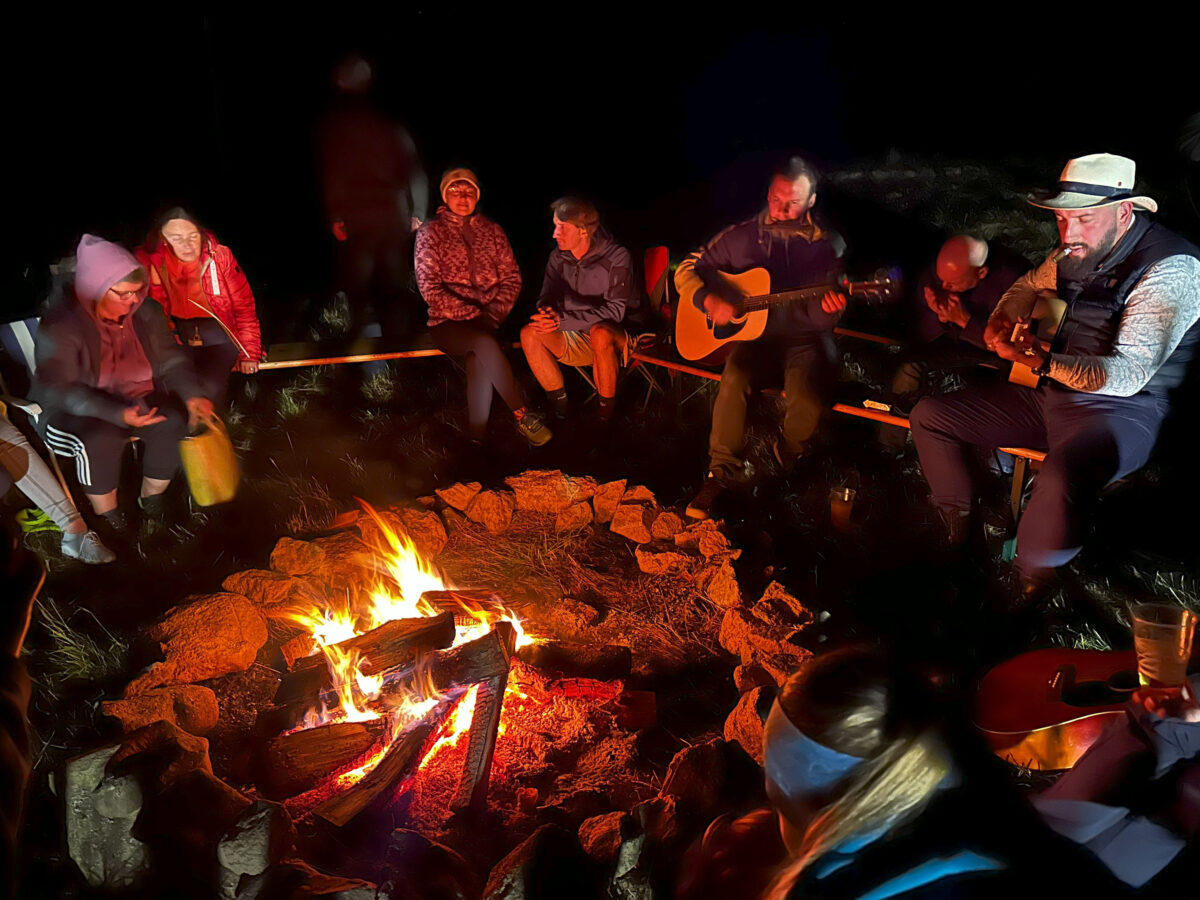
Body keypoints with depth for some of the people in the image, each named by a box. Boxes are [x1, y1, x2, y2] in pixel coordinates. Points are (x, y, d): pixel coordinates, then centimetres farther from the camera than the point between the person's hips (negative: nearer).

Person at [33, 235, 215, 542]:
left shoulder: (145, 311, -4)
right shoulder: (60, 326, -18)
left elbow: (169, 358, 1)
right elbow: (58, 390, -21)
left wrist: (191, 395, -19)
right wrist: (118, 414, -34)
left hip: (138, 399, 4)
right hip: (80, 412, -4)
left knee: (174, 423, -25)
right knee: (100, 441, -35)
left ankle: (151, 500, -2)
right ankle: (110, 519, -12)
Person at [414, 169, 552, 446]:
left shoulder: (492, 230, 14)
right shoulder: (430, 233, 4)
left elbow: (512, 277, 9)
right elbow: (430, 288, -6)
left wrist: (496, 311, -10)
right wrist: (472, 314, -15)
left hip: (489, 320, 2)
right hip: (448, 323, -2)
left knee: (480, 356, -33)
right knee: (484, 342, -35)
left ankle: (477, 436, -28)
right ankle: (522, 415, -29)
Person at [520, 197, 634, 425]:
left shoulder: (617, 258, -16)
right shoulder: (558, 257, 1)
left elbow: (615, 311, -24)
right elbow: (547, 297, 1)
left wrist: (562, 320, -32)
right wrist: (546, 313, -27)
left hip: (614, 341, -5)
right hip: (576, 342, 5)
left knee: (600, 332, -39)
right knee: (529, 333, -19)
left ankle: (607, 408, -20)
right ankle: (558, 403, -8)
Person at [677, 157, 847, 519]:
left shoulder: (829, 245, 0)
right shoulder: (741, 236, 3)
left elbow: (822, 321, -1)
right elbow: (686, 271, 4)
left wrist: (828, 308, -26)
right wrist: (710, 301, -15)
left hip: (804, 336, 0)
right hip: (754, 331, 1)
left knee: (807, 399, -29)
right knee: (733, 380, -31)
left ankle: (791, 457, 7)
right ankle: (722, 471, -14)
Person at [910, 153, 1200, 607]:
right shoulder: (1078, 253, 4)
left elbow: (1128, 375, -28)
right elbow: (1029, 285, 26)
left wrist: (1040, 360, -40)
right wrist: (1001, 321, 3)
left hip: (1122, 410, -8)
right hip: (1049, 394, 8)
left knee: (1062, 478, -41)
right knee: (928, 416, 3)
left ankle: (1032, 582, -11)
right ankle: (961, 536, 14)